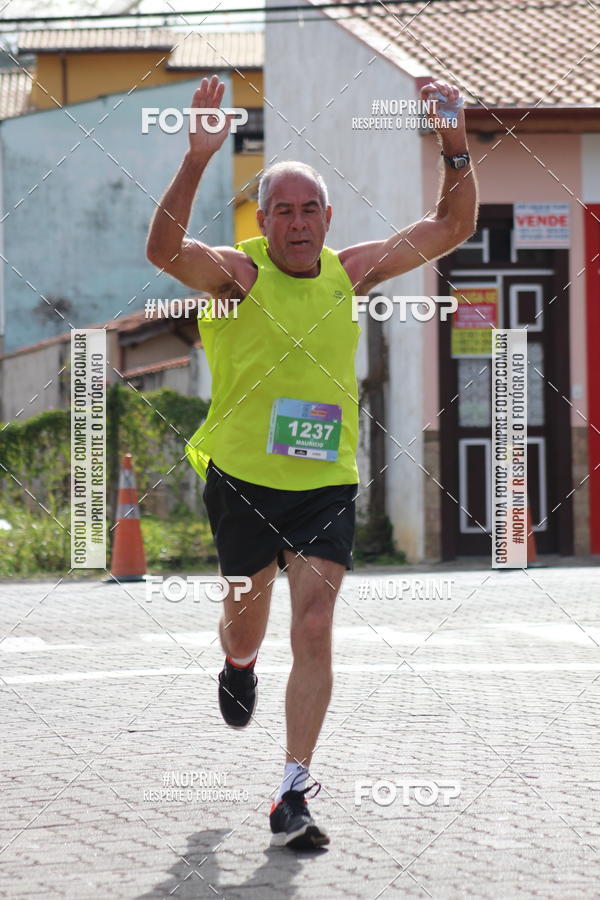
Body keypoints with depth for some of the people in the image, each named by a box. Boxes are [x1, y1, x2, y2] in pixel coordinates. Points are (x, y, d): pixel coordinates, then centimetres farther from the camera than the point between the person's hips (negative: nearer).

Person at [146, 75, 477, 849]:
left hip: (328, 484, 2)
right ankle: (238, 670, 55)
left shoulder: (352, 272, 4)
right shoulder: (236, 274, -8)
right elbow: (163, 250, -29)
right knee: (247, 616, 16)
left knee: (314, 633, -10)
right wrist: (197, 160, -40)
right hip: (243, 479, -2)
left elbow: (451, 228, 10)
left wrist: (455, 149, -5)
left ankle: (293, 795, -7)